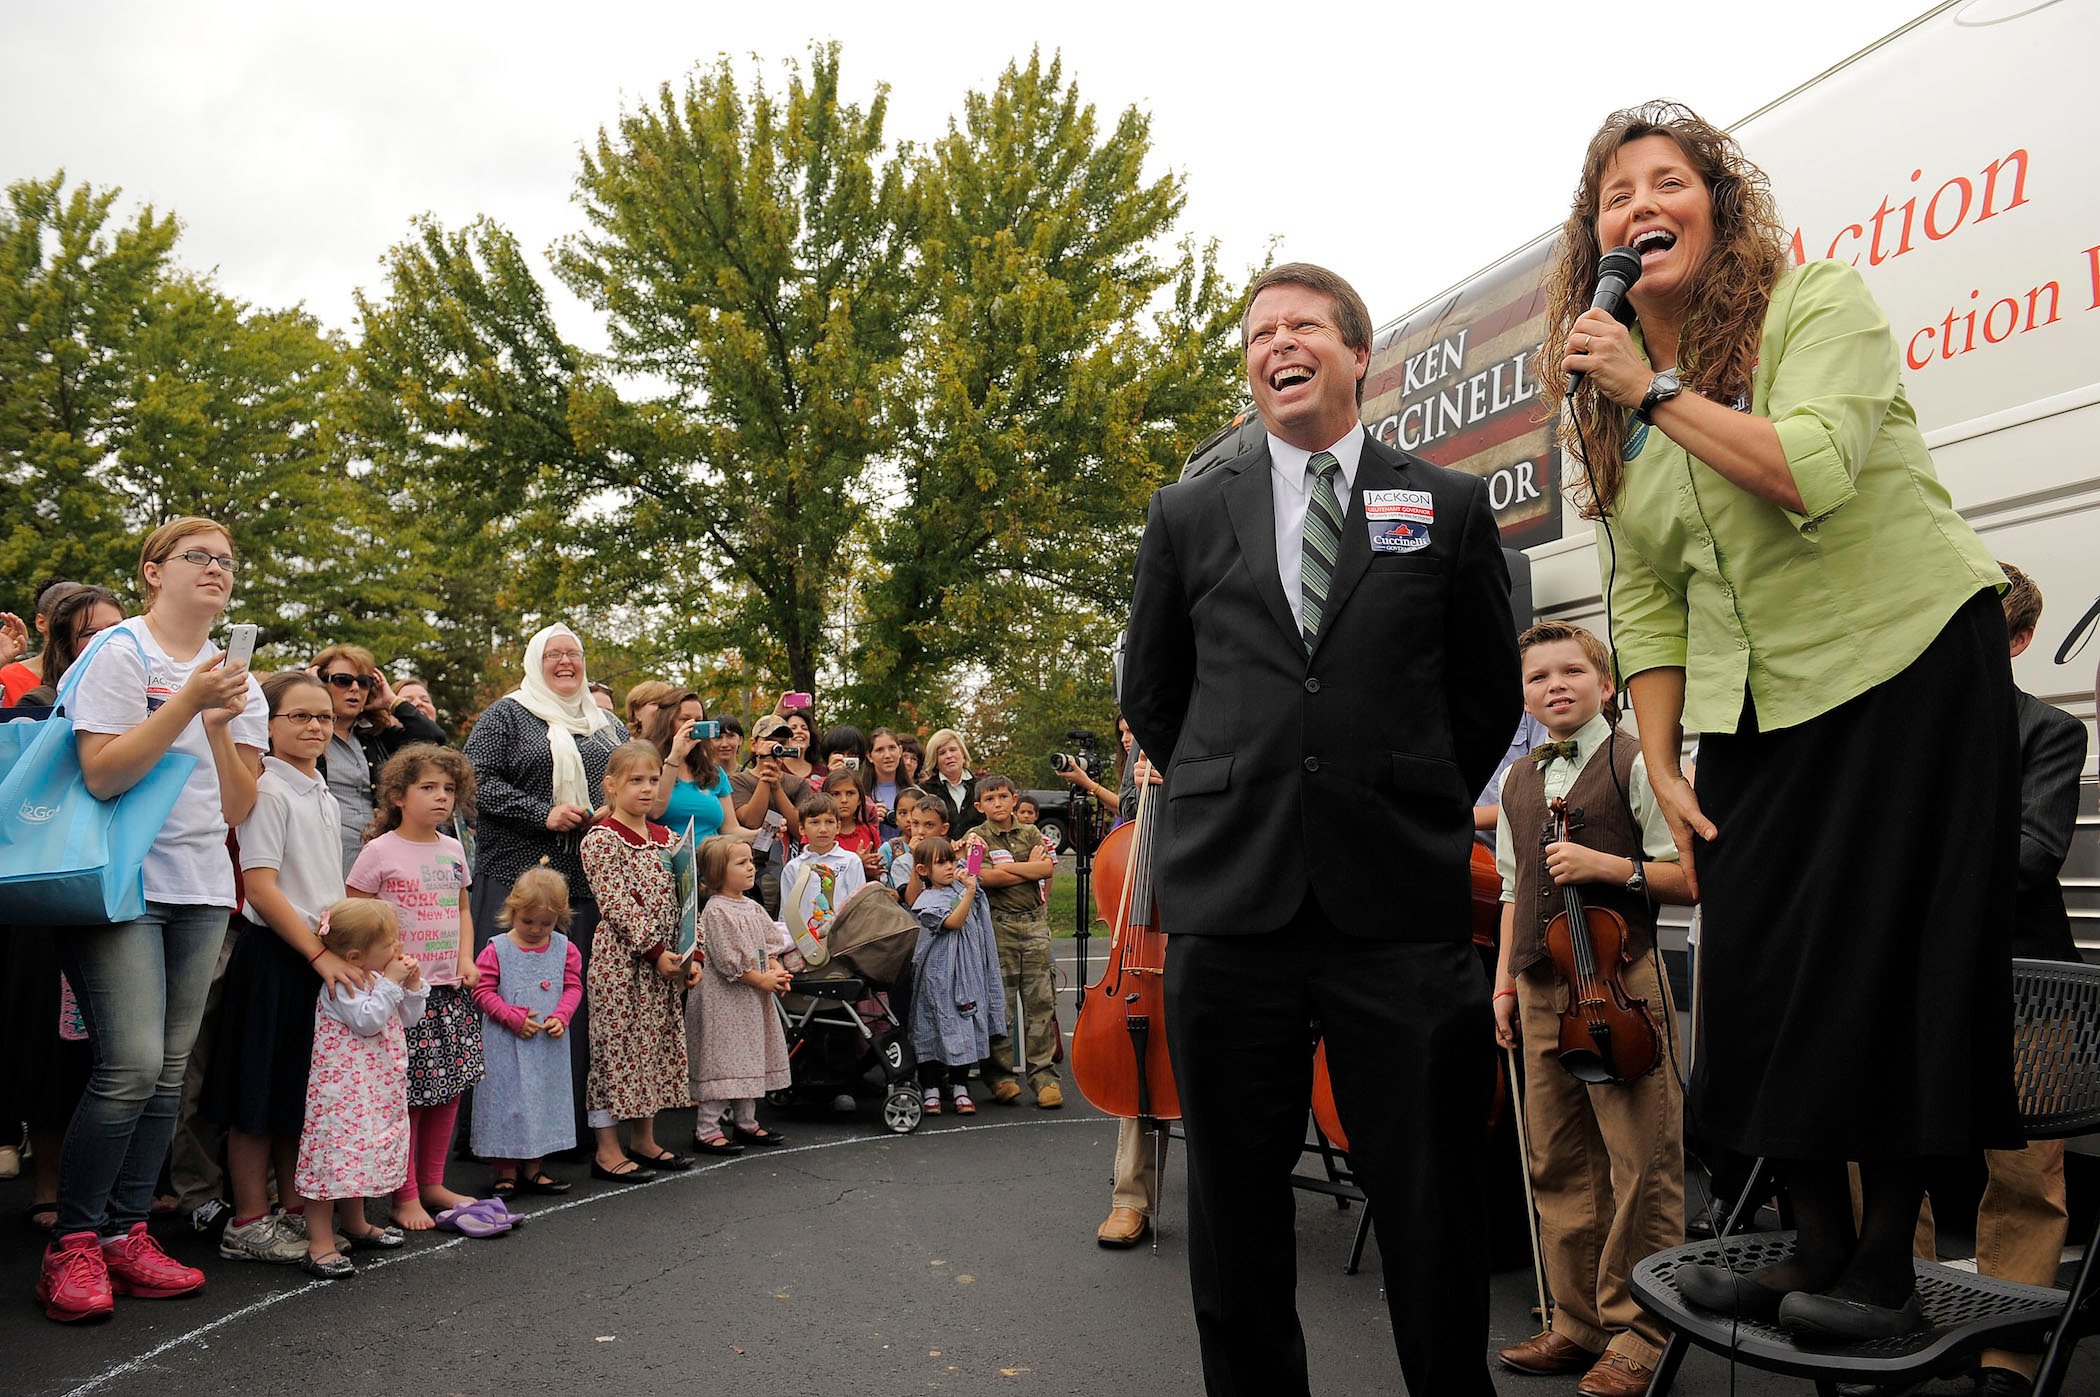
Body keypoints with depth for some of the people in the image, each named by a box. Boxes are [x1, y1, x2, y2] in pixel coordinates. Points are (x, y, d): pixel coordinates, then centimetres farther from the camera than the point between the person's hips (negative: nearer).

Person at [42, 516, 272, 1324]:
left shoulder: (239, 683, 14)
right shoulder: (121, 653, -3)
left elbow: (237, 809, 7)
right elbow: (102, 775, -14)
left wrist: (221, 728, -8)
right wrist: (187, 702, -18)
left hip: (201, 892, 6)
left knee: (168, 1071, 5)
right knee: (132, 1065, -14)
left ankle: (124, 1232, 15)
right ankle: (73, 1243, 0)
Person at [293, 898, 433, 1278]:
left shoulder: (379, 978, 13)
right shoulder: (342, 984, -16)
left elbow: (407, 1020, 18)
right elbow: (367, 1020, -27)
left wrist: (412, 986, 3)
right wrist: (390, 983, -21)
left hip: (377, 1088, 9)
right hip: (344, 1087, -9)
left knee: (356, 1156, 21)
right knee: (334, 1155, -10)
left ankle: (355, 1225, 35)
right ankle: (320, 1245, -8)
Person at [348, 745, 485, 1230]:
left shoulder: (452, 850, 11)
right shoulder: (380, 851, -7)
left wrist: (466, 958, 6)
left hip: (451, 989, 6)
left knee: (449, 1087, 9)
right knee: (406, 1092, -3)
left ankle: (432, 1184, 23)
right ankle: (404, 1195, 9)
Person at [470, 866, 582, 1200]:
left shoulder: (564, 949, 2)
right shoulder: (496, 950, -8)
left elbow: (573, 987, 5)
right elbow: (482, 991, -8)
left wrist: (561, 1016, -13)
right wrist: (514, 1017, -17)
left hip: (549, 1044, 4)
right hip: (506, 1046, -3)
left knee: (545, 1099, 11)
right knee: (506, 1100, 1)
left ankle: (533, 1169, 24)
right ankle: (506, 1172, 14)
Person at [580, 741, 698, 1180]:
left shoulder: (664, 838, 12)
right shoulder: (602, 839, -9)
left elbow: (680, 900, 12)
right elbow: (617, 905, -16)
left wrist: (690, 954, 2)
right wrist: (655, 951, -18)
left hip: (665, 962, 7)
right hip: (620, 959, -7)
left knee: (657, 1045, 12)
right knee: (615, 1045, -2)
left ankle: (644, 1140, 23)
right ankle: (608, 1150, 6)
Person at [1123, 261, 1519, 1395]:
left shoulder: (1450, 506, 9)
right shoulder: (1188, 516, 12)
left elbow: (1490, 695, 14)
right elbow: (1150, 695, 18)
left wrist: (1417, 810, 10)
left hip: (1400, 905, -1)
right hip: (1228, 901, 2)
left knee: (1432, 1202, 5)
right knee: (1234, 1205, 10)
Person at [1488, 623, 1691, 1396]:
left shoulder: (1635, 764, -3)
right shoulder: (1519, 781, 15)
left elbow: (1687, 876, -5)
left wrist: (1605, 865, -17)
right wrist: (1504, 980, 14)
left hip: (1619, 982, -6)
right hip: (1541, 986, 6)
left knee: (1642, 1164, -2)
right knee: (1558, 1160, 10)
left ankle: (1640, 1333, 9)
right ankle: (1579, 1322, 22)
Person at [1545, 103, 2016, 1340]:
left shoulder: (1818, 300, -7)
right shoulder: (1609, 401, 8)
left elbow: (1813, 470, -26)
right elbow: (1644, 601, 8)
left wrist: (1658, 389, -21)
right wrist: (1662, 767, 2)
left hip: (1911, 665, -5)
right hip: (1751, 715, 5)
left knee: (1890, 956, -3)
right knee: (1758, 971, 4)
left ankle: (1887, 1264, 13)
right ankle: (1819, 1247, 21)